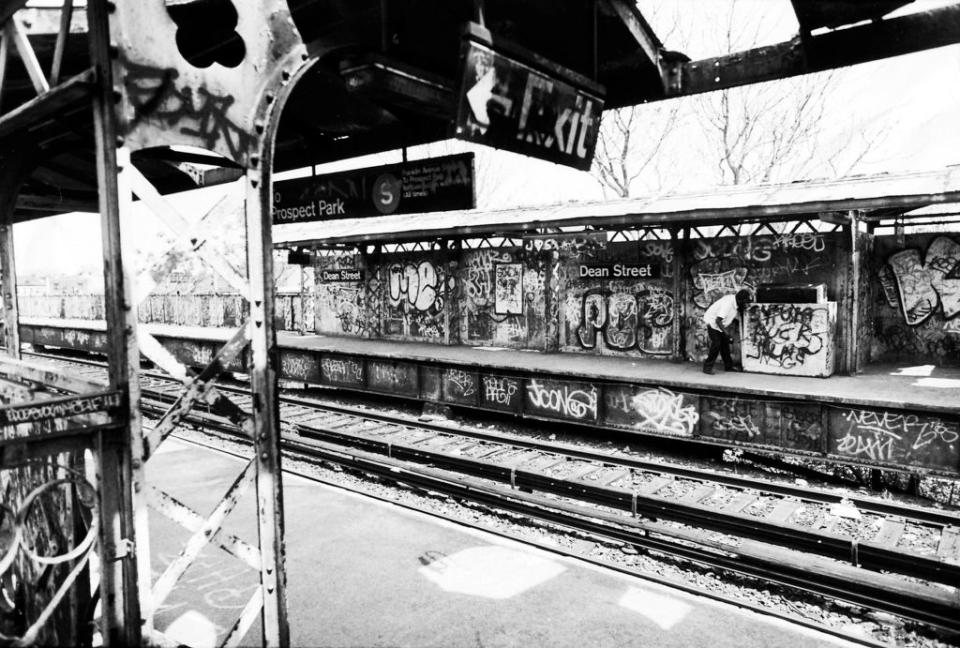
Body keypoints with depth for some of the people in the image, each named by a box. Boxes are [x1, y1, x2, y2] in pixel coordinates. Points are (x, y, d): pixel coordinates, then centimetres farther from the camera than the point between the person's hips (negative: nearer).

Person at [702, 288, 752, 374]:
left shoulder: (736, 304, -5)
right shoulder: (728, 303, -31)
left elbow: (737, 317, 7)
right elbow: (718, 320, -34)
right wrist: (726, 334, -34)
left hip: (720, 324, 9)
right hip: (712, 322, -9)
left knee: (725, 343, 10)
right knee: (716, 344, -14)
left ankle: (728, 365, 20)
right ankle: (707, 367, -8)